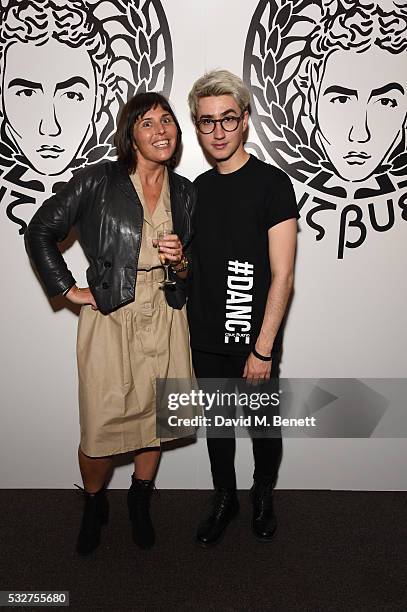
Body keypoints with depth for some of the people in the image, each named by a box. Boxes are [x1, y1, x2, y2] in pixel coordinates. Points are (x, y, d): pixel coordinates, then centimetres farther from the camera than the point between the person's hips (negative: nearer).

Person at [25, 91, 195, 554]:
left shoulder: (185, 193, 7)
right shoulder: (98, 182, -6)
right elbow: (40, 231, 0)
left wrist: (181, 262, -8)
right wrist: (68, 289, -3)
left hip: (164, 319, 4)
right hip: (111, 319, -3)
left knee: (155, 416, 13)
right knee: (102, 427, 1)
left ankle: (140, 500, 40)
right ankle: (94, 505, 33)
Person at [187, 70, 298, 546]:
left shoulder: (272, 184, -11)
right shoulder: (198, 187, 7)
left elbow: (282, 278, -15)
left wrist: (262, 349, -16)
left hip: (253, 341, -5)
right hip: (205, 339, 5)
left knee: (263, 425, 14)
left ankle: (263, 496, 41)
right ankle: (224, 498, 41)